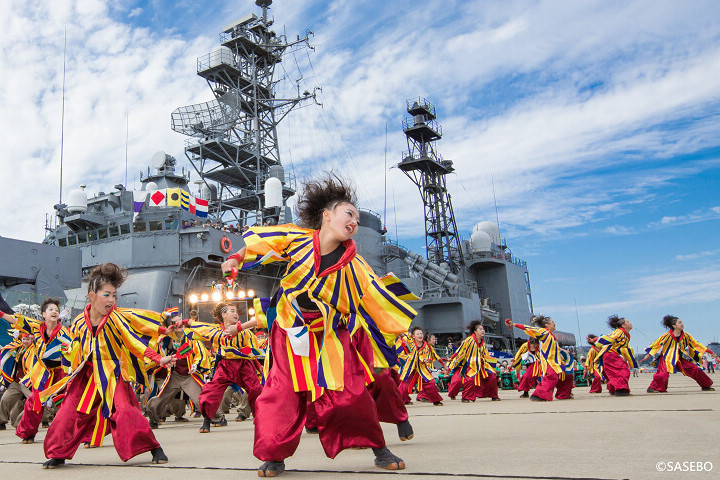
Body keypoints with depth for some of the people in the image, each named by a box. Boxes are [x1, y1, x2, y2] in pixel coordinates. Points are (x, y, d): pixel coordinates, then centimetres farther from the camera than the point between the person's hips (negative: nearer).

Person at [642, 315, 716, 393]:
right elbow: (656, 344, -8)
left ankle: (706, 386, 19)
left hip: (679, 359, 5)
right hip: (666, 359, -5)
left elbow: (697, 344, 8)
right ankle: (652, 388, -17)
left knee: (694, 369, 0)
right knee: (663, 373, -27)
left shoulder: (686, 336, -3)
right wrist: (648, 355, -6)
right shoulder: (667, 336, -17)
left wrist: (710, 352, 10)